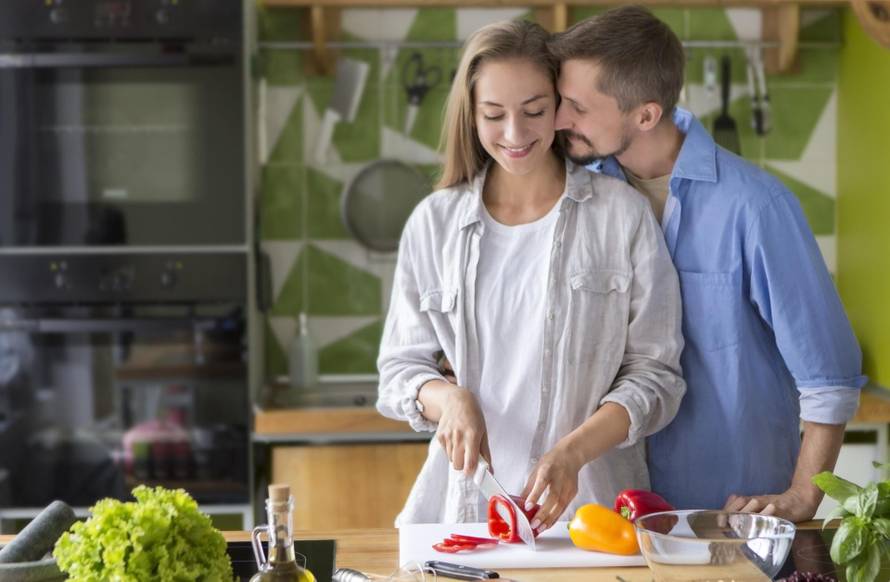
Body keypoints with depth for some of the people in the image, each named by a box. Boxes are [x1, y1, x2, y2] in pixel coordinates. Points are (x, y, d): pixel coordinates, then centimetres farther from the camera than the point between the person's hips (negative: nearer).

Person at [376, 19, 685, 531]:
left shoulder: (623, 214, 2)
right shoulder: (434, 223, 9)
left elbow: (654, 373, 2)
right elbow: (401, 367, 13)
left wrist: (573, 451, -14)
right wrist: (448, 398, -9)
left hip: (590, 502, -2)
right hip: (466, 501, 2)